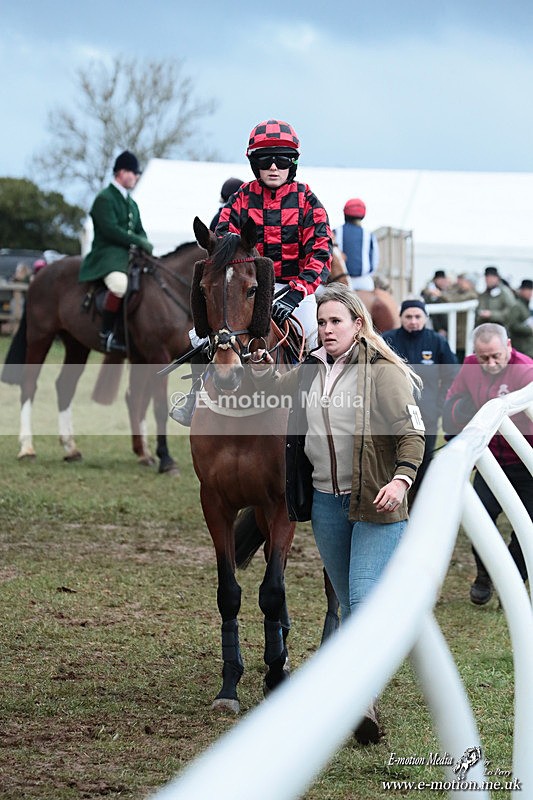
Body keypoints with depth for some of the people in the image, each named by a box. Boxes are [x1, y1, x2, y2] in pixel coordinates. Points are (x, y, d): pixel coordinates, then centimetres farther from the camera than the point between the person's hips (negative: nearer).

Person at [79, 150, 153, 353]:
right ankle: (106, 333, -27)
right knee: (120, 284, -37)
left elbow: (139, 230, 21)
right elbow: (111, 230, -16)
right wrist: (138, 242, -17)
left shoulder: (131, 204, 22)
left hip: (128, 255, 9)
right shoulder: (104, 199, -5)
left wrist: (144, 243, -2)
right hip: (106, 254, -9)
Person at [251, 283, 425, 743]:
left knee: (366, 600, -16)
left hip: (375, 503, -7)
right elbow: (273, 392, 31)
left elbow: (412, 433, -13)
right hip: (326, 501, 7)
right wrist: (260, 362, 12)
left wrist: (401, 479, -28)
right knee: (346, 602, 14)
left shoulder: (383, 372, -10)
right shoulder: (310, 371, 9)